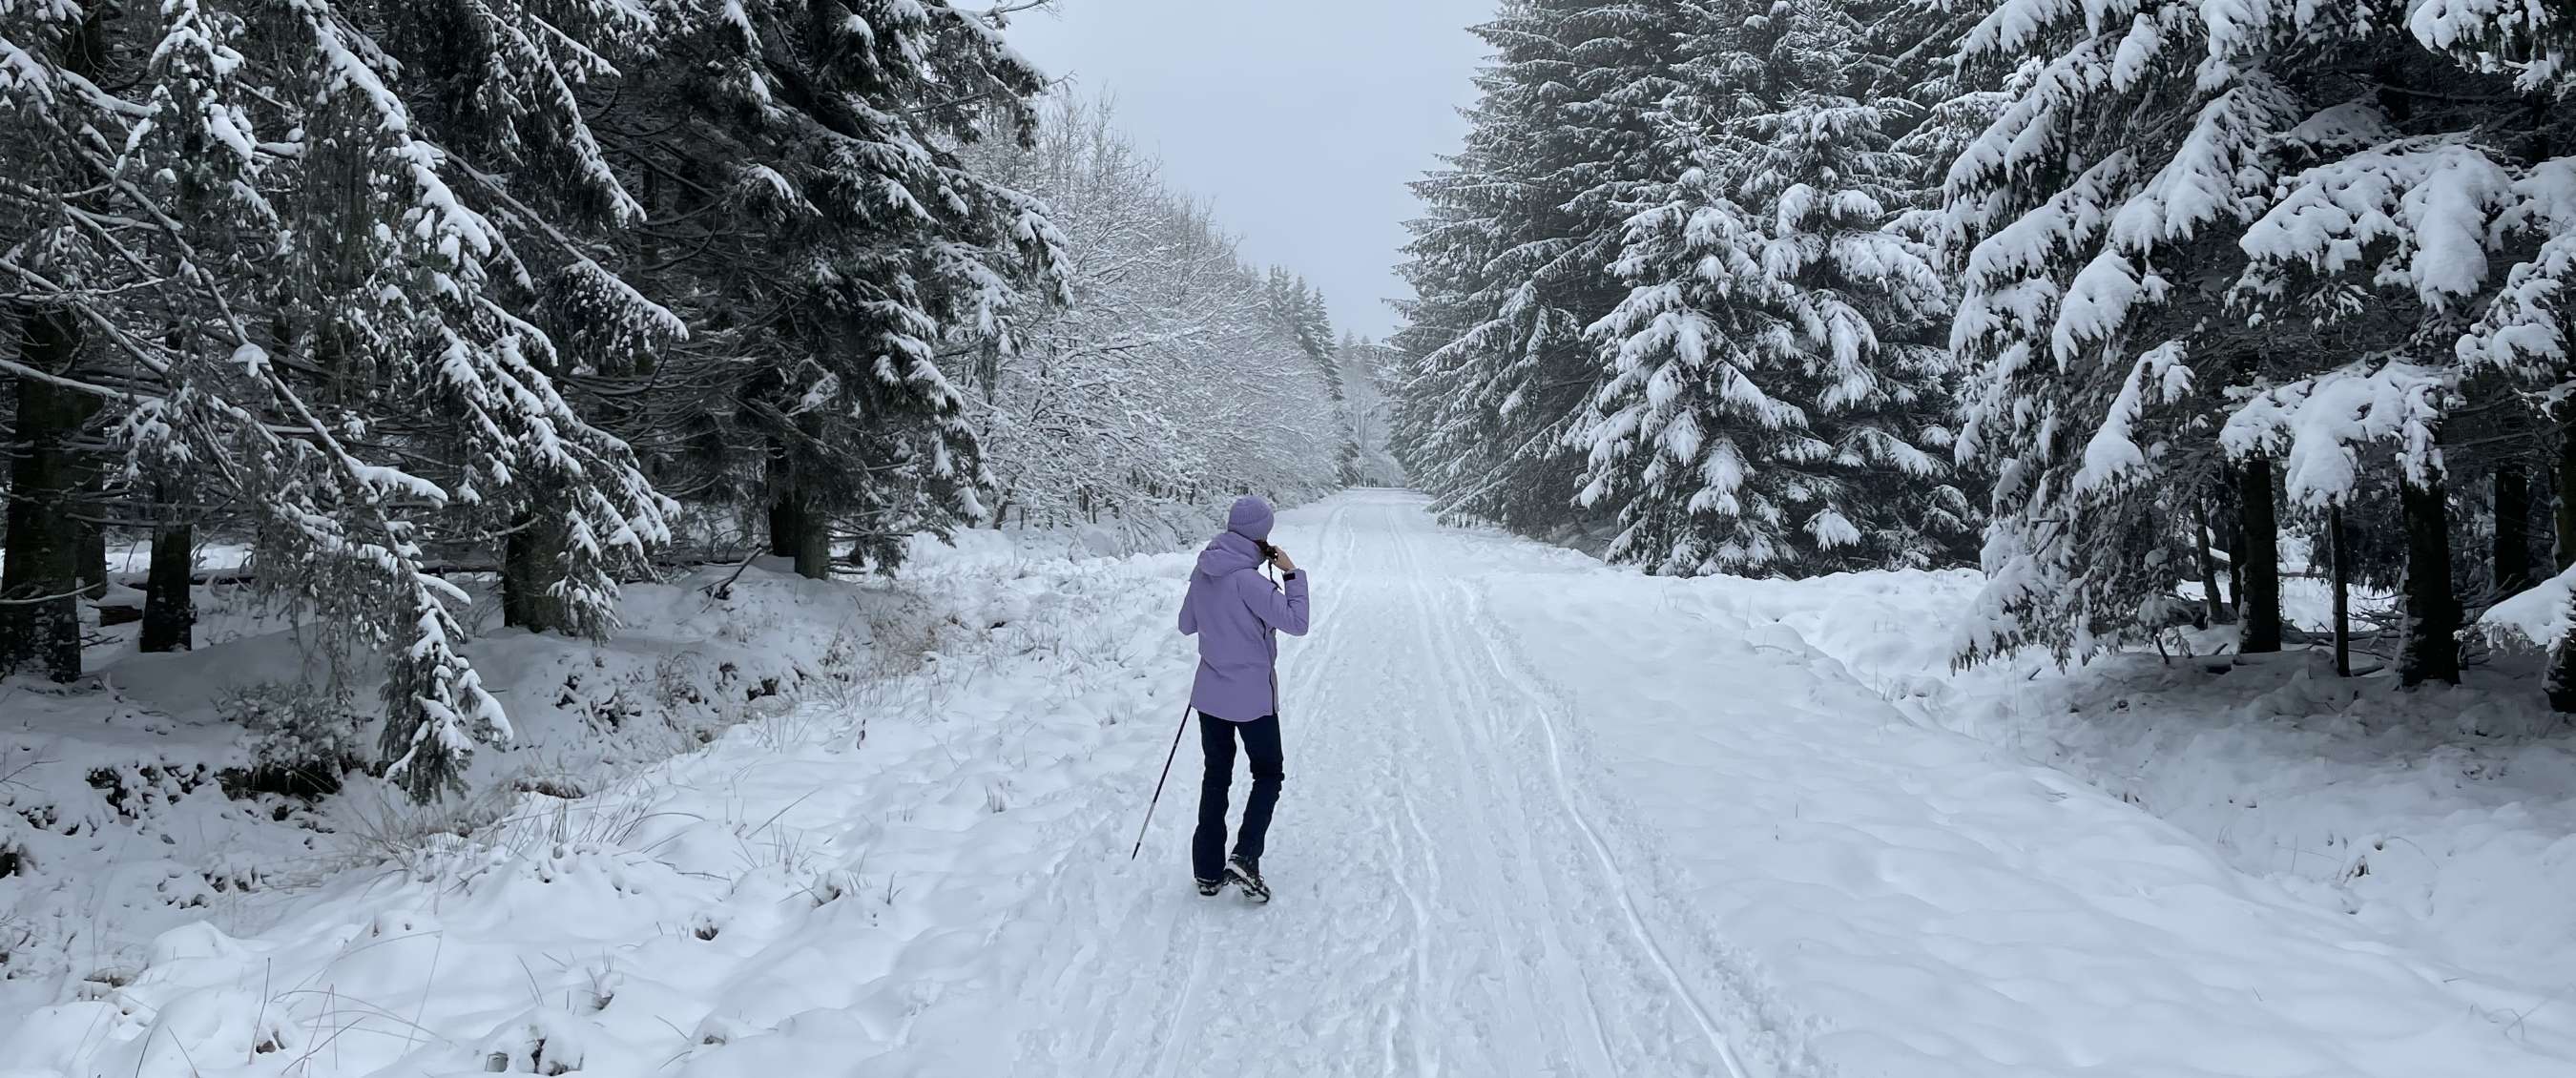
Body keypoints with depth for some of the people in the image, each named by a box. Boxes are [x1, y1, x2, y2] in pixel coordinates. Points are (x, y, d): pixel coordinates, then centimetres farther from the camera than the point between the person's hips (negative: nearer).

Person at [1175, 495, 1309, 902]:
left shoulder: (1203, 573, 0)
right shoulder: (1248, 580, -22)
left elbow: (1187, 625, 13)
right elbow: (1296, 623, -21)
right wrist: (1292, 574, -12)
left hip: (1209, 695, 6)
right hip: (1253, 698, -6)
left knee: (1216, 777, 16)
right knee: (1268, 775, 11)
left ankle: (1208, 871, 18)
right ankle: (1245, 858, -4)